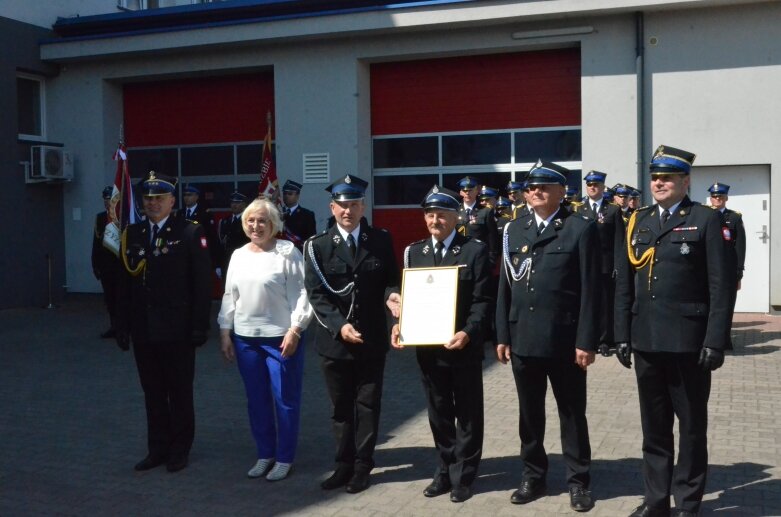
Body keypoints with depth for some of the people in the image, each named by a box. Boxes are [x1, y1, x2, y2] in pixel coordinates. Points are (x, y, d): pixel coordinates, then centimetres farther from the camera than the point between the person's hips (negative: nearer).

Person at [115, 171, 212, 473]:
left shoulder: (190, 233, -5)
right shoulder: (132, 235, 8)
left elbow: (202, 284, -7)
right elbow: (125, 285, 9)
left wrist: (200, 326, -11)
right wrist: (122, 326, 6)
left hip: (177, 331, -4)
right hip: (143, 331, 4)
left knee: (180, 393, 8)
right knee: (152, 393, 12)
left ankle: (179, 451, 21)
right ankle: (158, 448, 25)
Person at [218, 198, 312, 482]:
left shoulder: (288, 252, -7)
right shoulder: (238, 255, 10)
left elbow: (301, 293, -10)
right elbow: (230, 296, 13)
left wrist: (294, 331, -16)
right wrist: (225, 332, 9)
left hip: (281, 337, -5)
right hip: (245, 338, 5)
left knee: (285, 399, 4)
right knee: (256, 400, 13)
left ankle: (284, 458, 16)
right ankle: (264, 454, 27)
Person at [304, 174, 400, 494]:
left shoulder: (381, 241, 3)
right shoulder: (318, 246, -1)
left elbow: (391, 279, 8)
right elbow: (316, 294, -6)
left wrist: (391, 294, -16)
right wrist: (339, 325, -18)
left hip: (372, 339, 0)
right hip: (335, 340, 0)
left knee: (368, 405, 7)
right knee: (341, 407, 11)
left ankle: (362, 467, 20)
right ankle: (344, 464, 24)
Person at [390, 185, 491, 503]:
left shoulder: (475, 250, -4)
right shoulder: (414, 252, 10)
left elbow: (482, 301, -9)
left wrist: (468, 333, -24)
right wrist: (400, 325, -8)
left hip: (464, 347, -4)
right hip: (427, 347, 4)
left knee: (467, 414, 8)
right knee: (438, 414, 14)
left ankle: (463, 475, 21)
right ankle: (446, 470, 29)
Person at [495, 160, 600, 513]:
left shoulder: (581, 229, -3)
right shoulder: (514, 230, 10)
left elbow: (590, 290, -7)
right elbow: (505, 286, 10)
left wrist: (586, 341, -12)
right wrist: (502, 335, 5)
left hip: (564, 340, -4)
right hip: (522, 339, 4)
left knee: (572, 414, 8)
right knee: (529, 413, 13)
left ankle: (578, 481, 21)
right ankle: (533, 476, 27)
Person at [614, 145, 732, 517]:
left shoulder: (705, 220, -3)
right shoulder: (638, 221, 10)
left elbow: (720, 287, -7)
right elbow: (624, 285, 10)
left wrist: (715, 341, -13)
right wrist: (622, 335, 6)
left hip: (688, 342, -4)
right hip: (646, 342, 4)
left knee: (692, 425, 8)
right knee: (653, 426, 13)